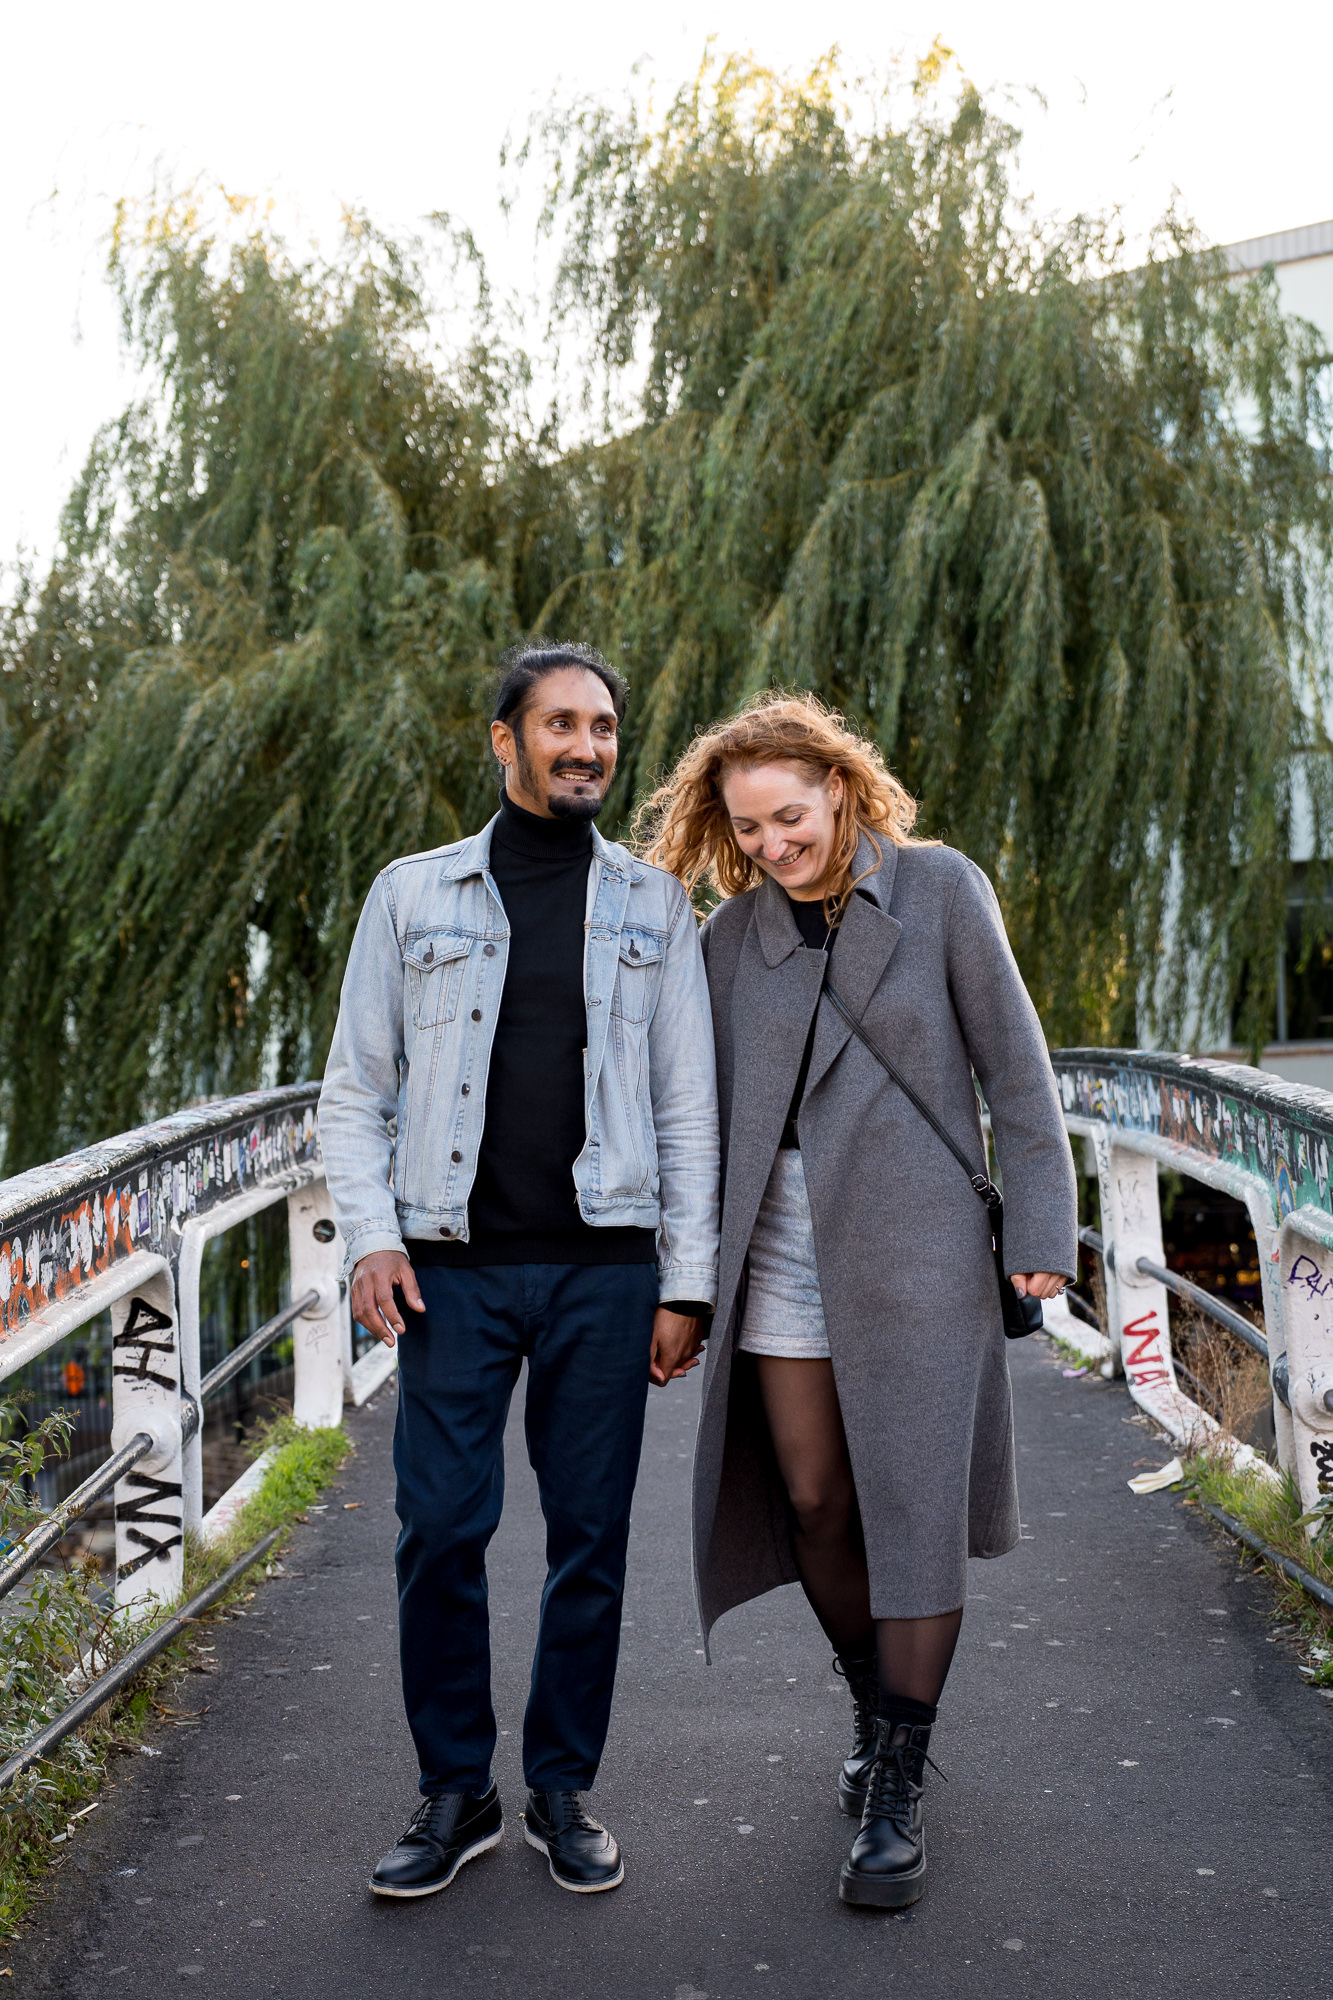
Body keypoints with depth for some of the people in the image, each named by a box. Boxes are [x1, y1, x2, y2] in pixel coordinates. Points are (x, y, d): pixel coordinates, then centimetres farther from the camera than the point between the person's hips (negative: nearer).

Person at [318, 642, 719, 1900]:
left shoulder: (653, 907, 10)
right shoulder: (412, 895, 8)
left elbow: (688, 1106, 8)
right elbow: (354, 1088, 8)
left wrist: (687, 1280, 2)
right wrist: (371, 1236, -5)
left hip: (604, 1266, 1)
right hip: (455, 1264, 0)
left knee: (591, 1535, 6)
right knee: (441, 1528, 0)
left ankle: (564, 1792, 23)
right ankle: (455, 1795, 19)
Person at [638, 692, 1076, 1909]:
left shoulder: (940, 887, -2)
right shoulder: (735, 932, 7)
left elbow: (1013, 1065, -1)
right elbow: (711, 1109, 10)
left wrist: (1041, 1226, -6)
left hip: (916, 1238, -3)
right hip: (783, 1247, 3)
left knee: (915, 1507, -1)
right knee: (812, 1503, 8)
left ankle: (898, 1792, 13)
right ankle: (877, 1712, 34)